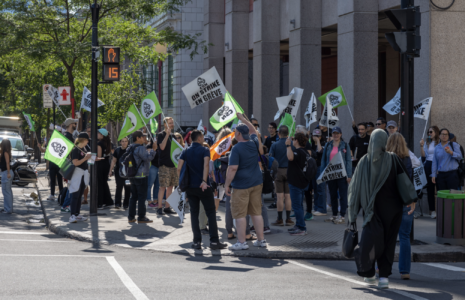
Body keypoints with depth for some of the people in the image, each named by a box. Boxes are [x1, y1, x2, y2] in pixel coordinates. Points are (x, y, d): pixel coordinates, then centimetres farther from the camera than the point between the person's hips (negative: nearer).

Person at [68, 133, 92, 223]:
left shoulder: (83, 149, 12)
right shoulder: (75, 150, -15)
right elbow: (75, 163, -22)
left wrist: (88, 156, 12)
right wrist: (86, 158, -21)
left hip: (83, 174, 9)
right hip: (77, 173, -9)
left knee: (79, 195, 13)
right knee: (75, 195, -10)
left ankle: (77, 214, 19)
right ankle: (72, 215, -12)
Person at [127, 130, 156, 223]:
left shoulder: (130, 148, 12)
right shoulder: (140, 148, -17)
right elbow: (148, 157, -25)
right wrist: (152, 150, -9)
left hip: (132, 176, 9)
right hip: (140, 176, -9)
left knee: (133, 196, 14)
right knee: (142, 196, -3)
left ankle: (131, 217, 14)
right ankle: (141, 217, -2)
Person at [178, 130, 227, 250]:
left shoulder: (186, 152, 8)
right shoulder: (204, 150, -4)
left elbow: (179, 168, -1)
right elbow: (206, 165, -21)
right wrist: (204, 181, -29)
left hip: (190, 187, 4)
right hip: (204, 187, -4)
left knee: (194, 213, 9)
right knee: (211, 213, 2)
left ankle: (197, 241, 5)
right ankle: (214, 241, -3)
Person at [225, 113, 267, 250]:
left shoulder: (236, 148, -15)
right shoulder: (254, 143, 4)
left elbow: (233, 168, -19)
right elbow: (253, 131, 27)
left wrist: (227, 185, -13)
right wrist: (243, 119, 34)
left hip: (241, 185, -7)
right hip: (256, 183, 7)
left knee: (240, 214, -1)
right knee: (256, 212, 13)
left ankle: (242, 242, -1)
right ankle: (261, 240, 15)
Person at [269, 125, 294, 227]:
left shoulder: (275, 145, -5)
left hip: (278, 171, -1)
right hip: (290, 171, 1)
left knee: (280, 196, 1)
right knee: (288, 196, 4)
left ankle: (280, 219, 4)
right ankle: (288, 219, 7)